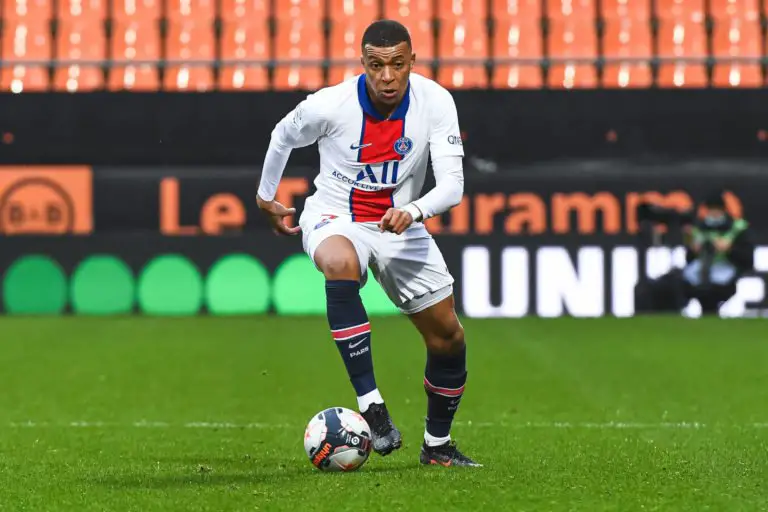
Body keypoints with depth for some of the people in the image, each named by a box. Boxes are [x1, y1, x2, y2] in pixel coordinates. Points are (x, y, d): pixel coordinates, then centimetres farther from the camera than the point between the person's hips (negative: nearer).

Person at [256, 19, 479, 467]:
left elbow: (453, 186, -21)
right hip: (334, 219, -3)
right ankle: (371, 404, -39)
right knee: (341, 265, -40)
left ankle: (437, 444, 27)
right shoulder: (330, 105, -20)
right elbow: (282, 138, 2)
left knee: (449, 338, 2)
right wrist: (266, 197, 16)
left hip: (401, 226, 3)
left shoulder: (436, 102, -18)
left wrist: (413, 211, -41)